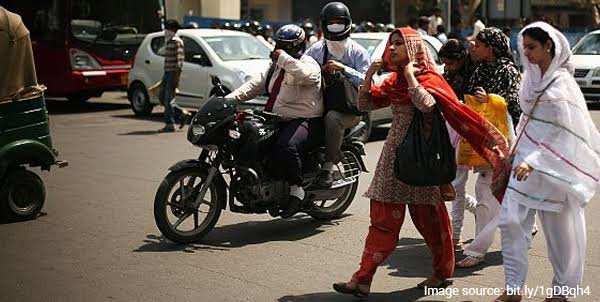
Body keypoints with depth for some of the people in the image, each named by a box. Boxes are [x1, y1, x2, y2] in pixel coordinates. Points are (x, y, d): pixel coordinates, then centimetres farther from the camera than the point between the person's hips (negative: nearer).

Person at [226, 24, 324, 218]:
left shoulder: (308, 64, -7)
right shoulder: (276, 67, 21)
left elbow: (306, 75, -34)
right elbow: (255, 85, 13)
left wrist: (284, 58, -27)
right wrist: (230, 98, -1)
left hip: (306, 121, -10)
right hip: (277, 120, 10)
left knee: (285, 146, -37)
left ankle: (297, 189, -20)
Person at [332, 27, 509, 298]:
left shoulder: (429, 79, -7)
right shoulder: (393, 81, 12)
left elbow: (426, 105, -28)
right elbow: (365, 105, 8)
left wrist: (409, 74, -19)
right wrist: (369, 74, -3)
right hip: (394, 154, 6)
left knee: (427, 217, 6)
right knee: (383, 218, 2)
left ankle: (443, 271, 25)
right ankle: (363, 278, 0)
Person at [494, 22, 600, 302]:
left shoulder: (562, 83, -13)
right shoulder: (532, 76, 7)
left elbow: (563, 132, -17)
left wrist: (533, 161, -23)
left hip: (553, 166, -6)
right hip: (526, 158, 7)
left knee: (559, 229, 5)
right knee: (511, 221, -1)